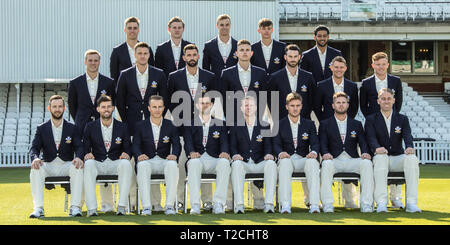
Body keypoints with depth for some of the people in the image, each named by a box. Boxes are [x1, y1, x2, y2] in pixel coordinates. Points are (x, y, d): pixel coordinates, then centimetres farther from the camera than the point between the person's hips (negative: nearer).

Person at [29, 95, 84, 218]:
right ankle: (38, 209, -33)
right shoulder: (41, 129, 10)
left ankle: (75, 207, -34)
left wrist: (79, 158, -26)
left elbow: (79, 147, -1)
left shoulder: (72, 128, 10)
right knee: (35, 169, -32)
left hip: (66, 165, 0)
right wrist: (35, 158, -26)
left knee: (78, 168, -33)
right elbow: (34, 148, -1)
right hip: (48, 165, 0)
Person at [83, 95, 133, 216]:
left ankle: (121, 206, -35)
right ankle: (91, 208, -38)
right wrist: (87, 154, -16)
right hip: (97, 163, 0)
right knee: (89, 164, -35)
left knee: (126, 164, -34)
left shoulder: (122, 127, 10)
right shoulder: (90, 127, 8)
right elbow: (85, 148, 9)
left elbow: (127, 148, 11)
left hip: (115, 163, 0)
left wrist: (126, 154, -14)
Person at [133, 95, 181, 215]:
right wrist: (139, 155, -22)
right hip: (147, 160, 0)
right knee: (142, 165, -36)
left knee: (173, 165, -35)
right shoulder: (140, 126, 10)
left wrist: (174, 155, -21)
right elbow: (136, 145, 2)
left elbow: (176, 145, 3)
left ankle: (170, 206, -35)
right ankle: (146, 207, -39)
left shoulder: (170, 125, 11)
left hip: (165, 161, 0)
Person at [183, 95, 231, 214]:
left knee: (224, 163, -34)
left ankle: (218, 204, -35)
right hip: (197, 158, -1)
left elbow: (224, 142, 6)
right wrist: (192, 152, -23)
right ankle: (195, 205, -39)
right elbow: (188, 142, 1)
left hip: (214, 159, 1)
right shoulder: (190, 124, 16)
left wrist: (225, 152, -18)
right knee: (194, 162, -37)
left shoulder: (220, 124, 20)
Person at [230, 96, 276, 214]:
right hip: (243, 163, 0)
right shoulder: (236, 127, 15)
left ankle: (269, 204, -38)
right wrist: (235, 155, -16)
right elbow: (233, 146, 7)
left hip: (260, 164, 1)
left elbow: (268, 145, 8)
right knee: (237, 164, -36)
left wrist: (268, 154, -15)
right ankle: (239, 205, -42)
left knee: (271, 163, -33)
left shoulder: (265, 126, 15)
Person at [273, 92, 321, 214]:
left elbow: (315, 143, 5)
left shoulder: (309, 124, 17)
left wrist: (314, 152, -20)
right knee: (285, 162, -38)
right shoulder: (279, 124, 13)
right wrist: (281, 153, -22)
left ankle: (314, 205, -41)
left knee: (312, 162, -35)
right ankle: (285, 205, -46)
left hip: (304, 159, 1)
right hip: (287, 158, -1)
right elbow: (276, 144, 2)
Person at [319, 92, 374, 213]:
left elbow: (363, 143, 8)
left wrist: (365, 153, -15)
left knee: (367, 163, -30)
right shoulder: (325, 124, 16)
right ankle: (327, 204, -36)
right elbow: (323, 143, 4)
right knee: (326, 164, -37)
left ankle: (366, 204, -32)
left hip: (352, 160, 2)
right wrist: (325, 153, -20)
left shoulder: (357, 124, 20)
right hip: (334, 160, -1)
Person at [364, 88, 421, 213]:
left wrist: (410, 147, -29)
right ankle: (381, 203, -45)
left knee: (412, 158, -31)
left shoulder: (402, 119, 13)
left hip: (398, 158, 2)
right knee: (380, 157, -37)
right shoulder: (371, 120, 9)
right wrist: (377, 148, -33)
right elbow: (371, 138, -9)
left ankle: (411, 203, -34)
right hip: (381, 157, -2)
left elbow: (407, 136, -5)